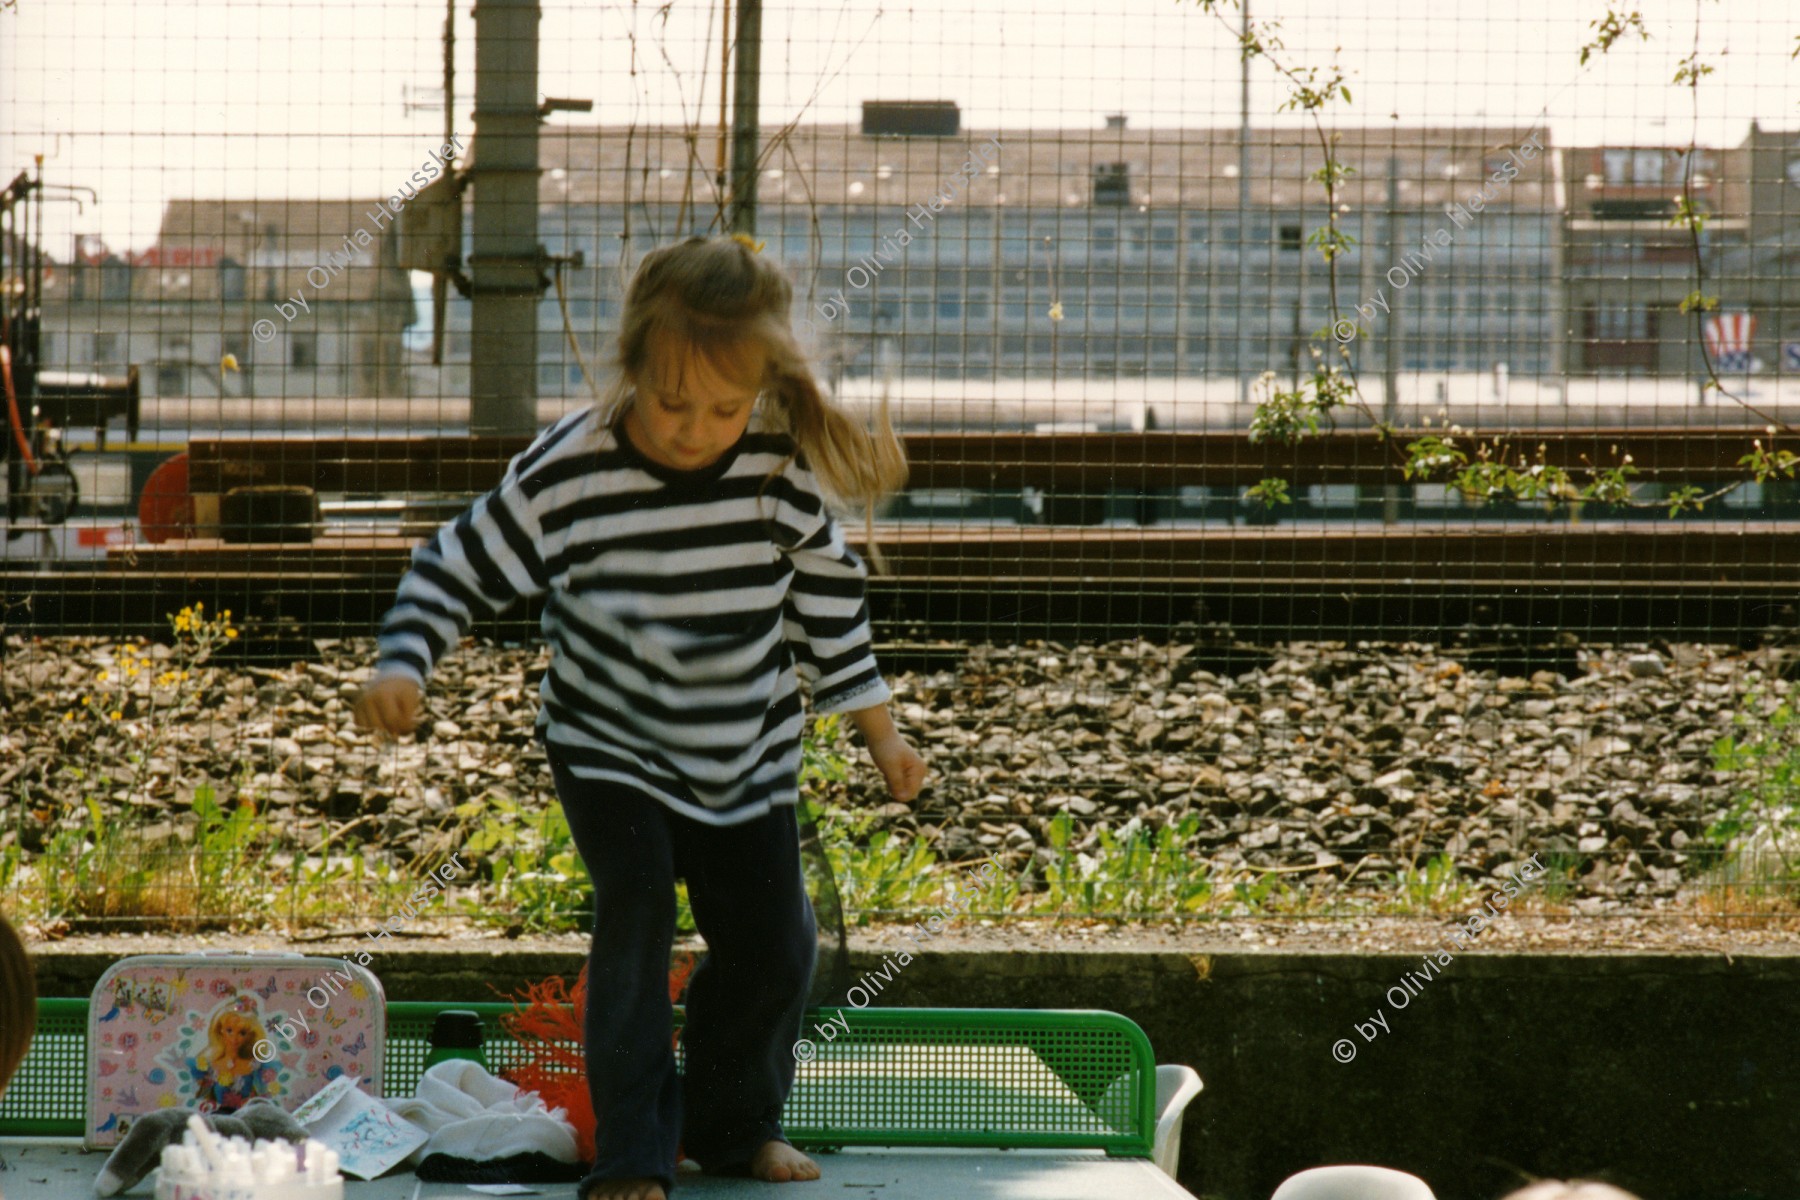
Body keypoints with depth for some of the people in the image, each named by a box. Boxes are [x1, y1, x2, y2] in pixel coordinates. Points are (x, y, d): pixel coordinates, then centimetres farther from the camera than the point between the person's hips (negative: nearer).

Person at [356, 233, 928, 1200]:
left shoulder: (782, 470, -15)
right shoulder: (567, 472, -23)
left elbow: (829, 596, 1)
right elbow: (459, 566, -13)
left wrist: (880, 732, 6)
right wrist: (401, 666, -28)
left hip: (747, 757, 3)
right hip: (610, 750, -3)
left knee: (773, 942, 6)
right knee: (637, 914, -20)